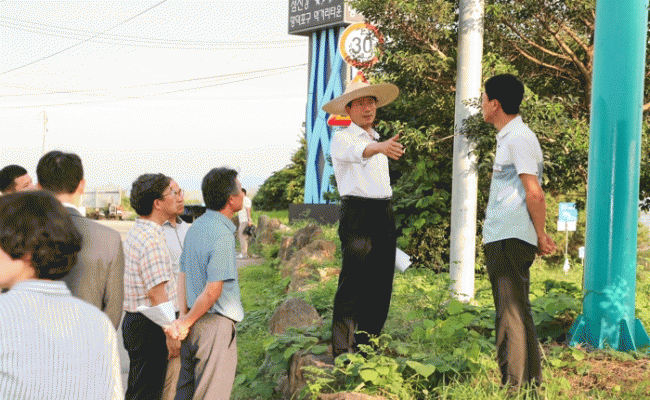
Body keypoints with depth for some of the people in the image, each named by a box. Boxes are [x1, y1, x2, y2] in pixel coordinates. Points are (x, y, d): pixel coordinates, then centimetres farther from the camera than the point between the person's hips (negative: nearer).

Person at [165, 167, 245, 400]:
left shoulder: (195, 228, 8)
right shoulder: (222, 236, -19)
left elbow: (182, 274, 12)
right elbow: (213, 291, -21)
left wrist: (184, 316, 8)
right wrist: (185, 322, -10)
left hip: (194, 325, 9)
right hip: (216, 325, -9)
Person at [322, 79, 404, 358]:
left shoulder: (378, 140, 23)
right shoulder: (342, 139, -1)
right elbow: (357, 153, -26)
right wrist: (379, 147, -45)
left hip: (384, 214, 7)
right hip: (357, 213, -7)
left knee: (380, 285, 6)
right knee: (353, 284, -14)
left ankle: (367, 348, 15)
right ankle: (342, 352, -13)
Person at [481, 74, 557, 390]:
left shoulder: (518, 138, -13)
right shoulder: (508, 138, 19)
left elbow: (534, 193, -18)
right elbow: (530, 193, 21)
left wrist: (541, 236, -10)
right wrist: (539, 236, 16)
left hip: (510, 239, -11)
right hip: (502, 238, 11)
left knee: (512, 313, -8)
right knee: (514, 311, 15)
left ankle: (516, 384, -5)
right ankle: (530, 380, 23)